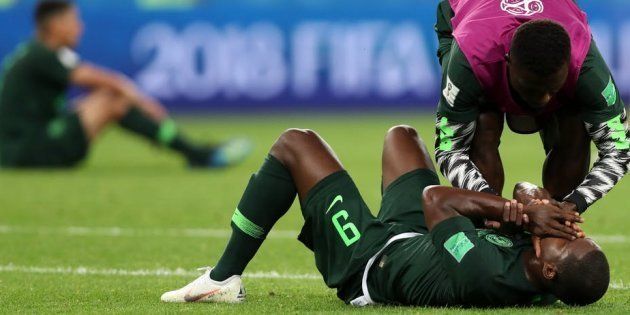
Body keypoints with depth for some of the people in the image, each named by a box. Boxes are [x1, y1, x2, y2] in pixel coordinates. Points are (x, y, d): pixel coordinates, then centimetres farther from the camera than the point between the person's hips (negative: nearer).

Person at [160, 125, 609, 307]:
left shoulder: (483, 275, -47)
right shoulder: (541, 289, -24)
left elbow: (434, 199, -32)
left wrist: (512, 208, -31)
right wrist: (527, 208, -30)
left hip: (366, 258, -7)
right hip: (413, 240, 7)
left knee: (295, 145, 4)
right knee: (401, 135, 26)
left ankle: (225, 279, 19)